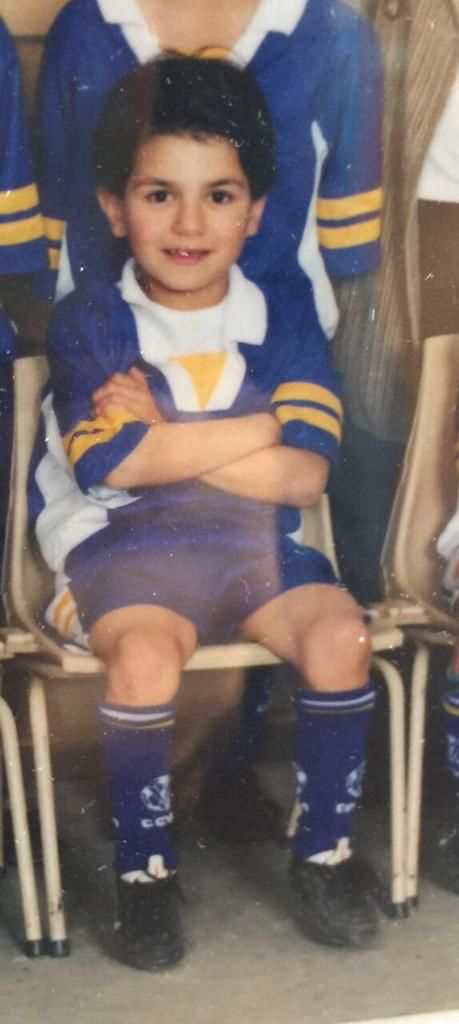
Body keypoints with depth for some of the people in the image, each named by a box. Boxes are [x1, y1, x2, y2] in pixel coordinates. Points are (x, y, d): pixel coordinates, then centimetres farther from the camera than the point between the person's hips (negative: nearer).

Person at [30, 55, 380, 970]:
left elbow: (301, 476, -8)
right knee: (146, 653, -32)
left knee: (339, 636, -23)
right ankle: (143, 866, -8)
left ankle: (323, 848, 0)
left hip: (255, 543, 3)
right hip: (122, 544, -2)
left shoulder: (285, 321, 3)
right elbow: (112, 463, -17)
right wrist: (260, 425, -12)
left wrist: (163, 435, -13)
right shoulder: (89, 322, -3)